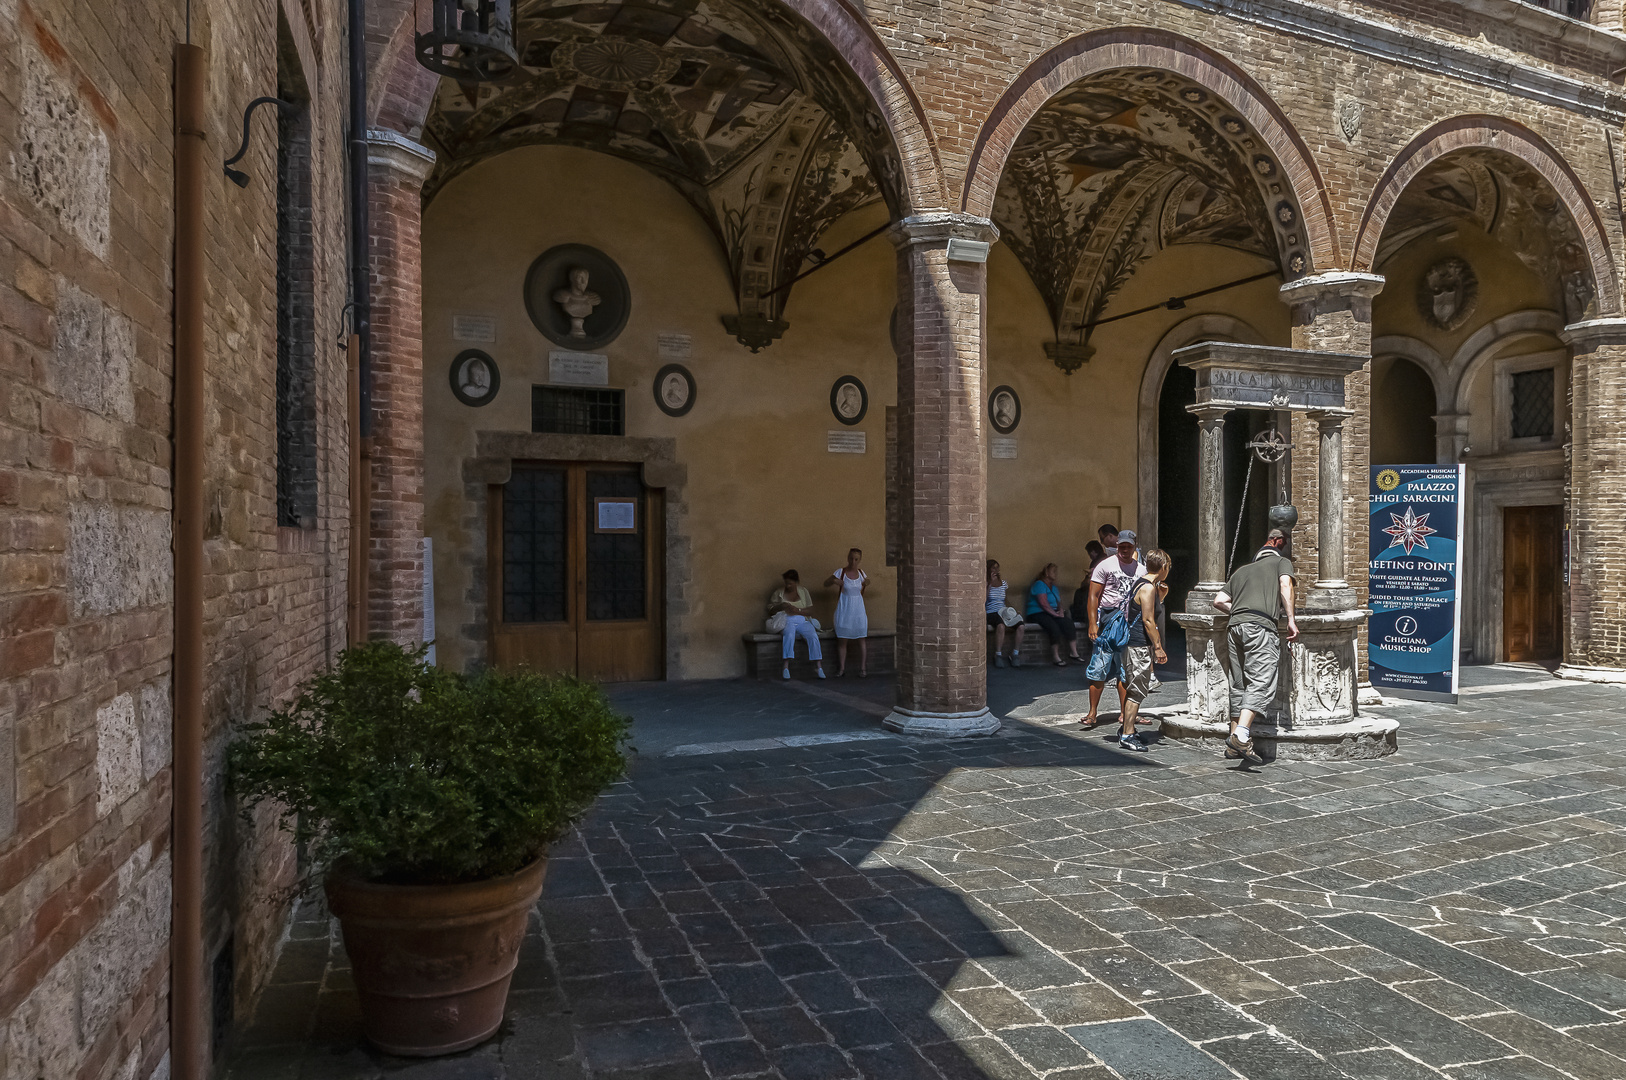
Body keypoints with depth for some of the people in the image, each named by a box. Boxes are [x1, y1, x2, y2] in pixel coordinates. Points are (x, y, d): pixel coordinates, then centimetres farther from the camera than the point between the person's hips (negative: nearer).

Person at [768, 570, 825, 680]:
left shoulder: (803, 591, 13)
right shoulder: (779, 592, 11)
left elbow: (810, 609, 7)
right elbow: (770, 611, 11)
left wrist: (797, 610, -12)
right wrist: (781, 606, -9)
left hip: (802, 620, 2)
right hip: (786, 620, -2)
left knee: (813, 635, -28)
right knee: (789, 634, -38)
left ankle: (819, 667, -28)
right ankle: (786, 666, -43)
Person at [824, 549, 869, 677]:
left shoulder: (861, 573, 5)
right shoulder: (840, 572, -5)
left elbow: (866, 582, 25)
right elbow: (825, 584, 0)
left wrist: (867, 583, 1)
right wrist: (833, 581, -20)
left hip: (858, 610, 3)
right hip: (844, 611, -2)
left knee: (862, 639, 0)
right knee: (842, 640, 1)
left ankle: (863, 669, 7)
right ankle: (841, 669, 9)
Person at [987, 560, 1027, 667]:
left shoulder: (1003, 582, 21)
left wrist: (1011, 608, 10)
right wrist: (990, 583, -13)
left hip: (1003, 612, 5)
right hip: (991, 613, -5)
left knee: (1021, 626, -24)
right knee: (1001, 626, -40)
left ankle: (1015, 653, -13)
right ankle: (998, 655, -29)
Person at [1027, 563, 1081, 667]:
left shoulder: (1054, 587, 23)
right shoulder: (1039, 584, -7)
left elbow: (1058, 601, 20)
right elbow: (1043, 603, -15)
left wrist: (1060, 611, -1)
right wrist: (1055, 614, -14)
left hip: (1053, 613, 8)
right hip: (1038, 613, -8)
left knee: (1068, 623, -21)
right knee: (1054, 627, -33)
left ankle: (1073, 652, -19)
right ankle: (1056, 658, -26)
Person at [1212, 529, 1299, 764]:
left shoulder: (1242, 570, 32)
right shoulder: (1282, 562, 19)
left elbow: (1219, 601, 24)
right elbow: (1285, 585, -2)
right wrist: (1291, 619, -7)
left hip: (1235, 627, 6)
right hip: (1261, 625, -6)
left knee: (1239, 685, 10)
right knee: (1261, 683, -13)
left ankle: (1234, 742, 11)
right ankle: (1241, 734, -30)